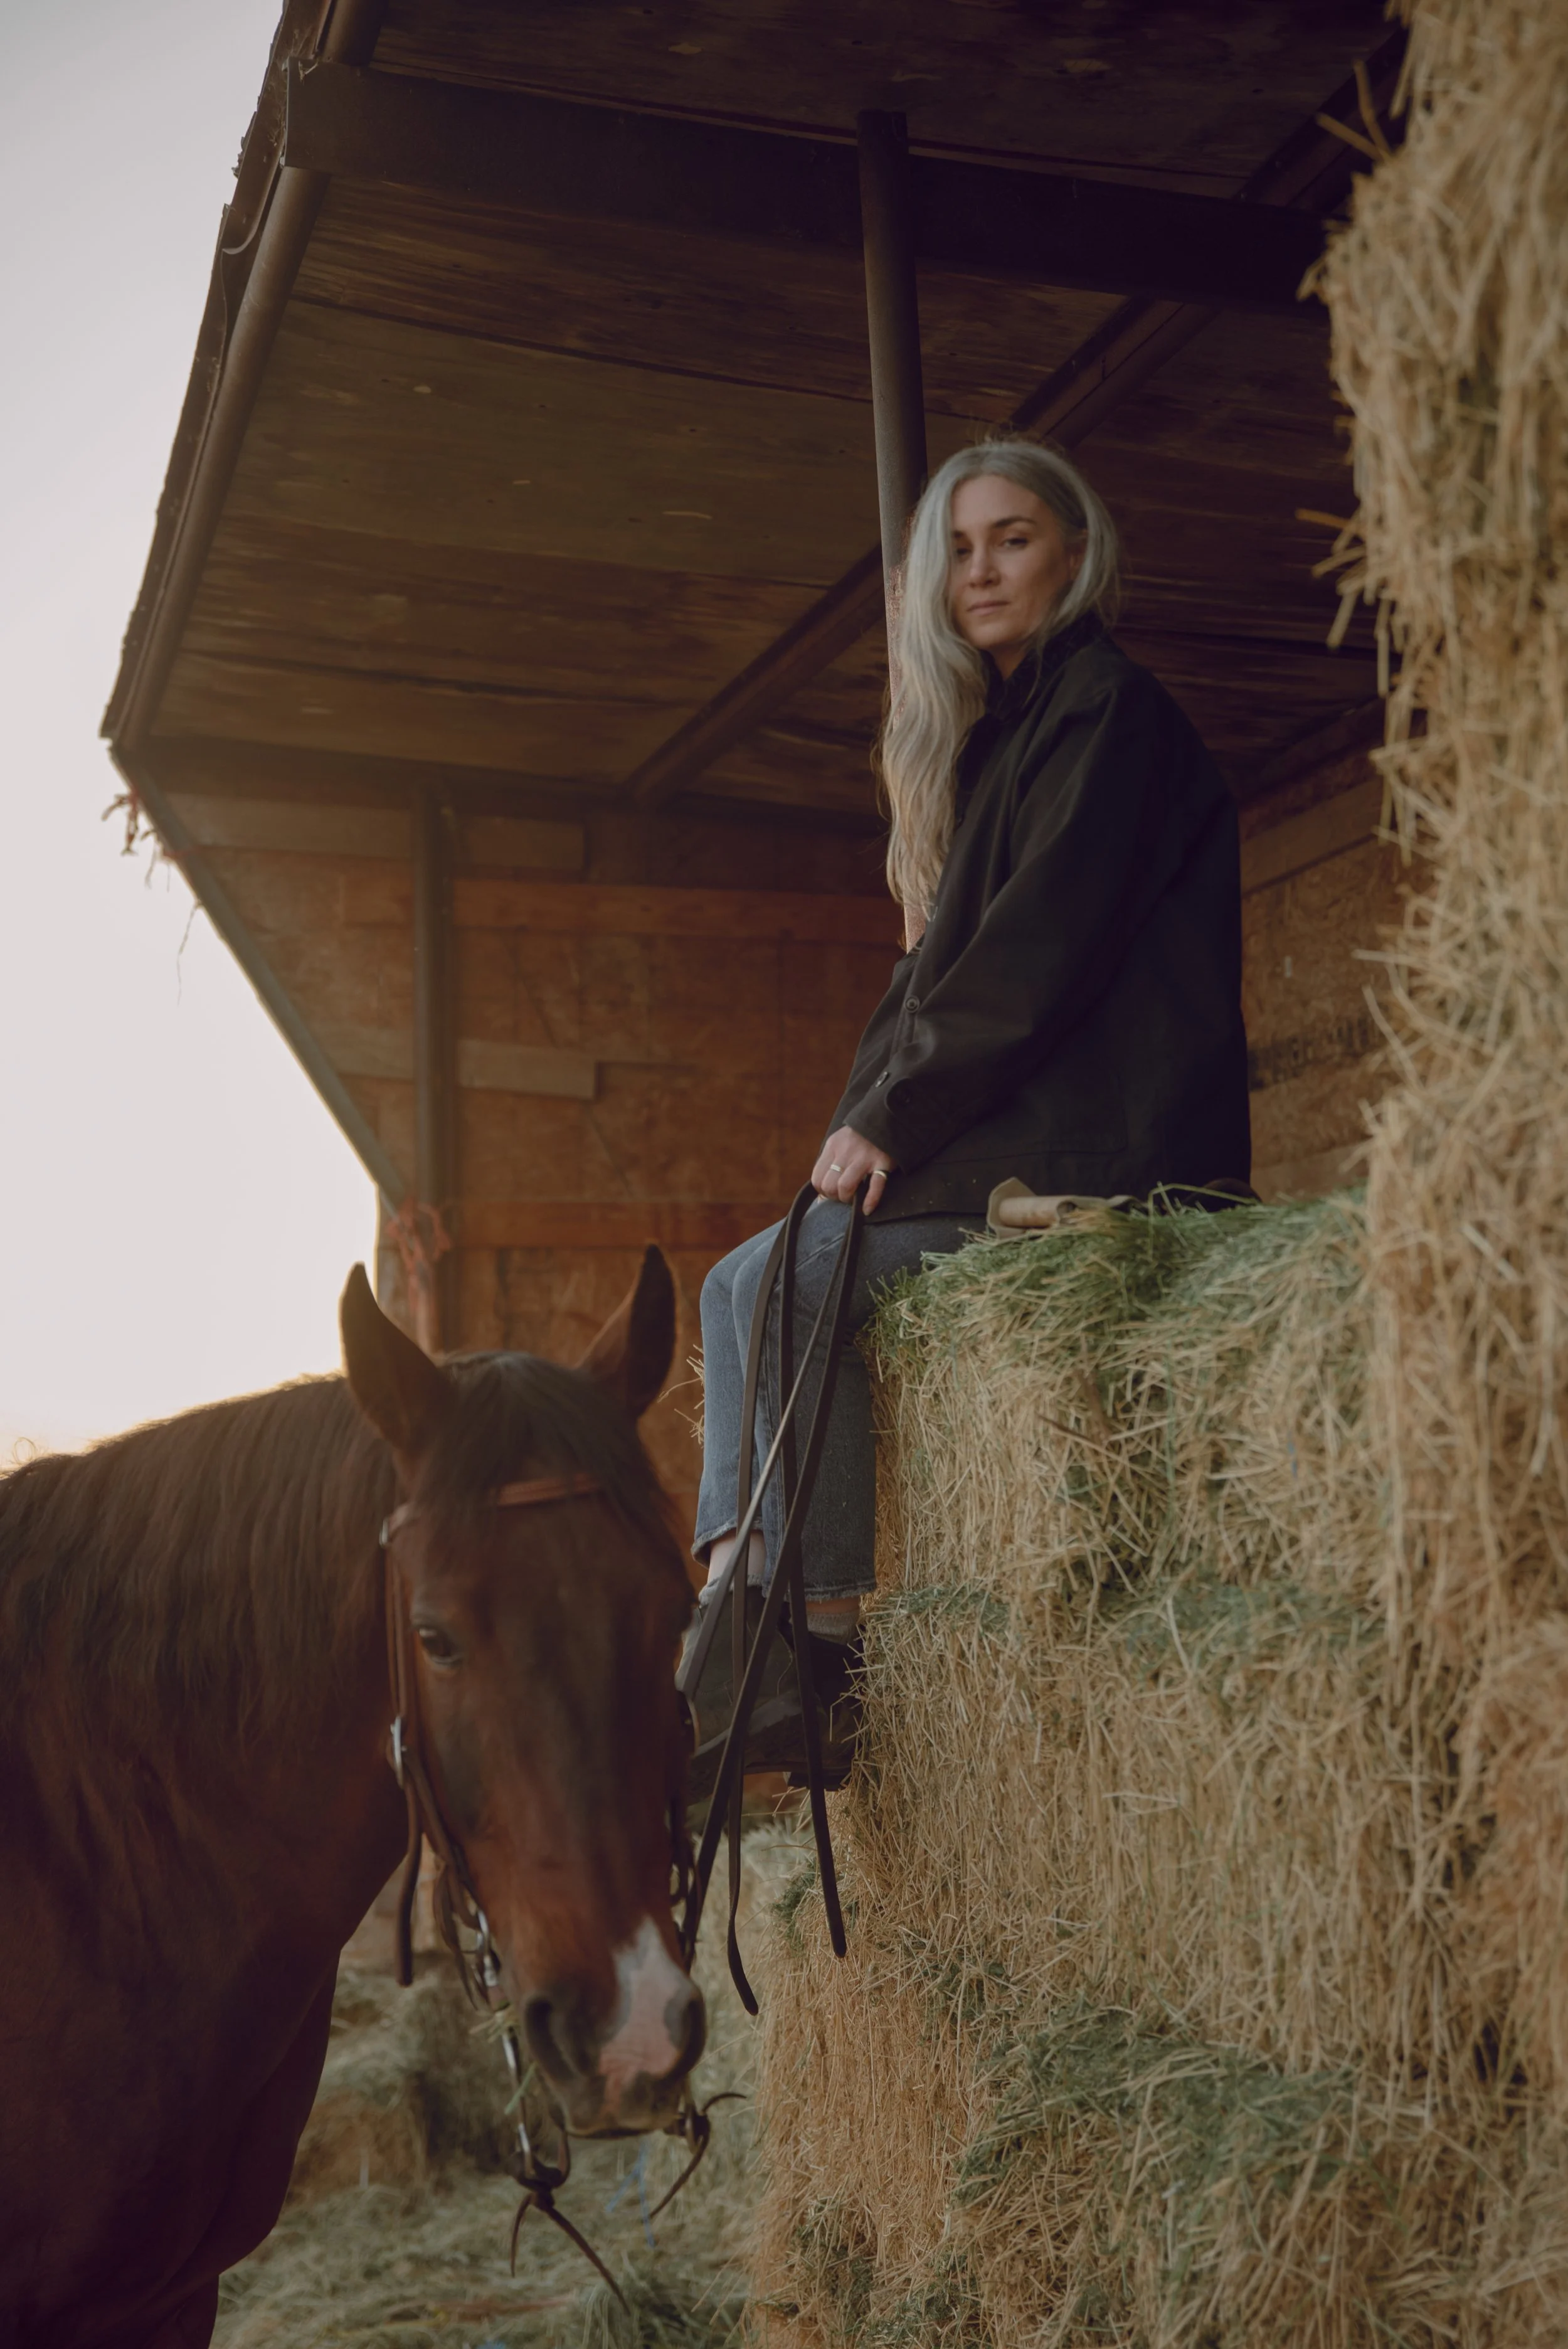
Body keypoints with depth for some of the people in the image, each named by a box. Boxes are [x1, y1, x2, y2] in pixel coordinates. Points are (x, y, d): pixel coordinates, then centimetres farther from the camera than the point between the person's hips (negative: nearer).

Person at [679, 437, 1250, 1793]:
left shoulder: (1108, 709, -7)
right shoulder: (1008, 728, 22)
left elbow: (1040, 948, -17)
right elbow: (949, 961, 17)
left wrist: (893, 1116, -13)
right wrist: (873, 1121, 2)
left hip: (1093, 1150, -10)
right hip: (1018, 1137, 10)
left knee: (788, 1276, -17)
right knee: (750, 1283, 2)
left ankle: (821, 1636, -11)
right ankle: (745, 1620, -8)